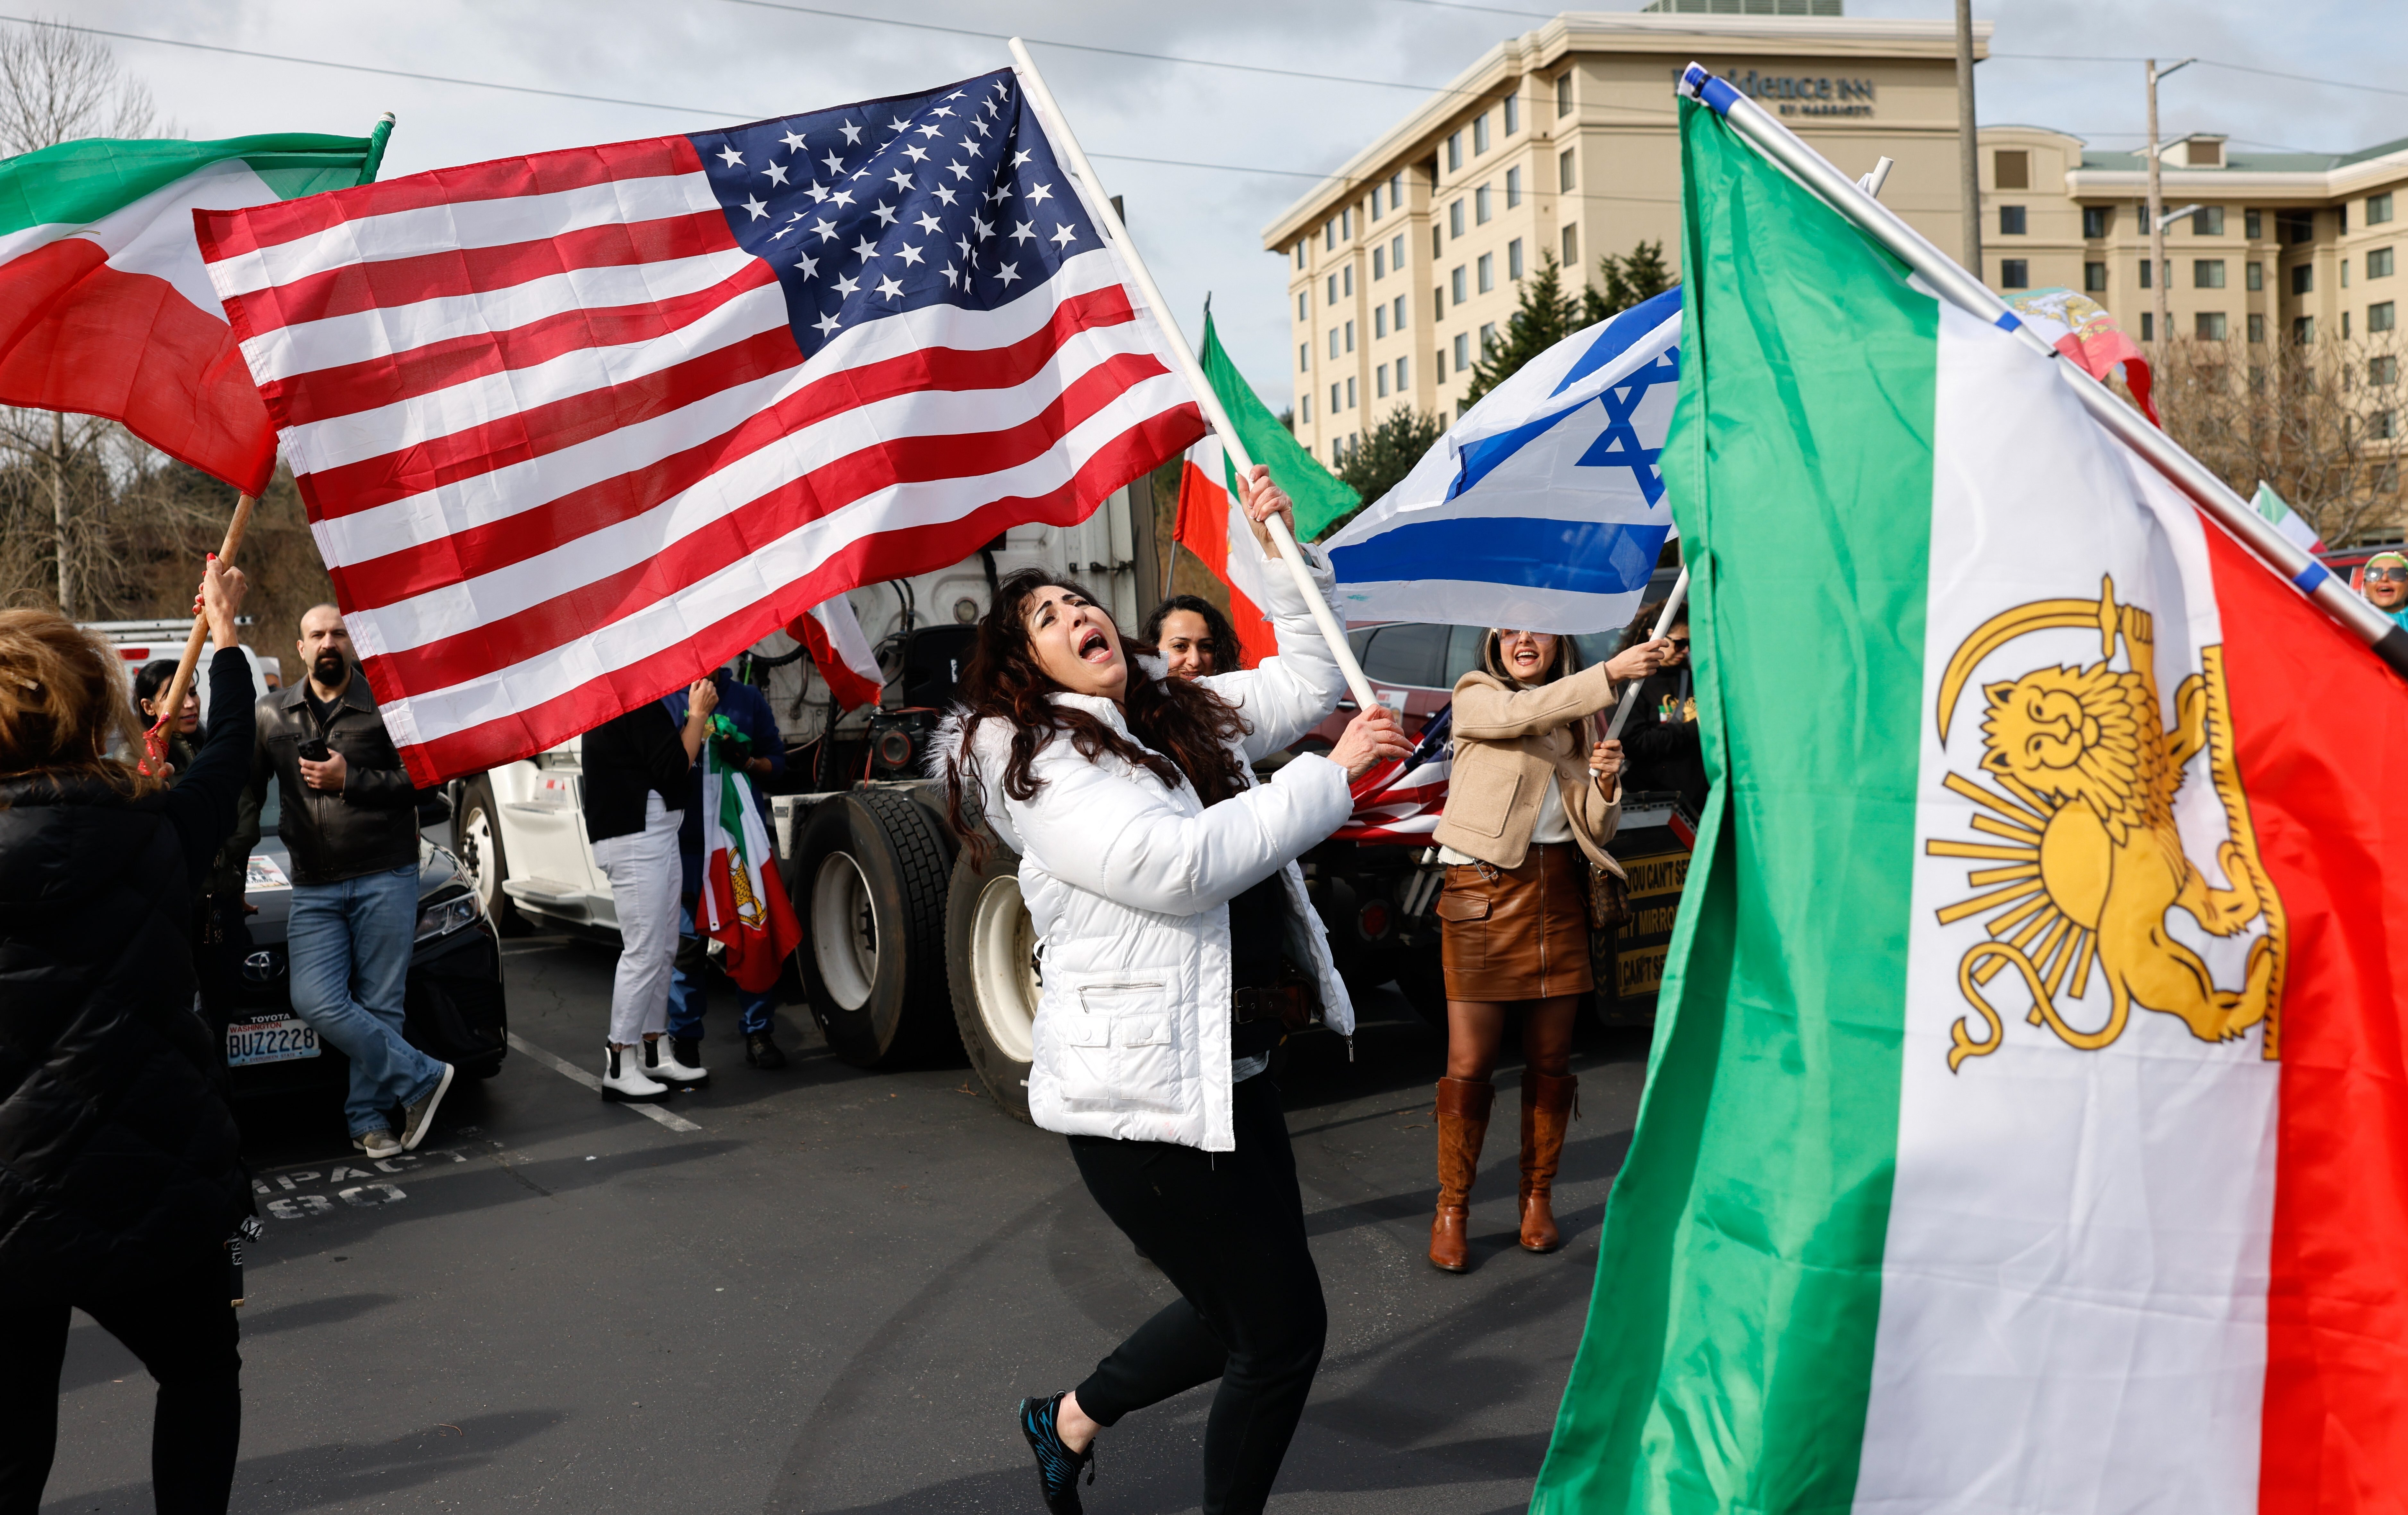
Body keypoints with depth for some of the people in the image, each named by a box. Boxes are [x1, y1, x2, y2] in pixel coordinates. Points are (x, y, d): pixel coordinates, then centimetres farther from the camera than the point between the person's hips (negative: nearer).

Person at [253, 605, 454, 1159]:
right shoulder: (272, 712, 13)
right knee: (316, 1002, -12)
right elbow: (246, 783, 21)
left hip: (386, 879, -3)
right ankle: (421, 1079, -2)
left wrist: (350, 780, -13)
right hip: (314, 889, 3)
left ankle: (369, 1117, 13)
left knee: (379, 1004, 0)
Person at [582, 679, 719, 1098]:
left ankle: (654, 1054, 19)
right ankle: (620, 1067, -4)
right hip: (637, 840, -11)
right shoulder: (637, 700, -16)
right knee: (644, 952, -9)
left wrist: (693, 718, 13)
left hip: (656, 836, 11)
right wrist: (699, 714, -9)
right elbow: (674, 769, -18)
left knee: (664, 950, 13)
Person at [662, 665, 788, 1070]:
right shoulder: (666, 702, 4)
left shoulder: (749, 699, 9)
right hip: (690, 841, -2)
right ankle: (684, 1037, 12)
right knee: (689, 941, 1)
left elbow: (777, 759, 11)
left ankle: (758, 1032, 13)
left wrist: (749, 763, -11)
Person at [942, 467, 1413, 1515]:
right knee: (1283, 1327, -2)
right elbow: (1178, 864, -26)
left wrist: (1284, 553, 12)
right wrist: (1335, 773, -20)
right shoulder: (1044, 765, -12)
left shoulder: (1183, 715, 13)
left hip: (1225, 1067, 9)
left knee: (1243, 1308, 20)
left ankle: (1072, 1422, 42)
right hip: (1142, 1089, -9)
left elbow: (1307, 684, 24)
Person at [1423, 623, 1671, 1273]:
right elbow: (1523, 713, -21)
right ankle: (1452, 1210, 8)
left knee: (1550, 1062, 8)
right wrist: (1610, 672, -28)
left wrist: (1606, 783, -8)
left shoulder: (1579, 721, 15)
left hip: (1558, 894, 4)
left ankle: (1538, 1197, 22)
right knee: (1469, 1065, -4)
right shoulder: (1475, 697, 3)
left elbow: (1596, 832, 13)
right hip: (1484, 891, -4)